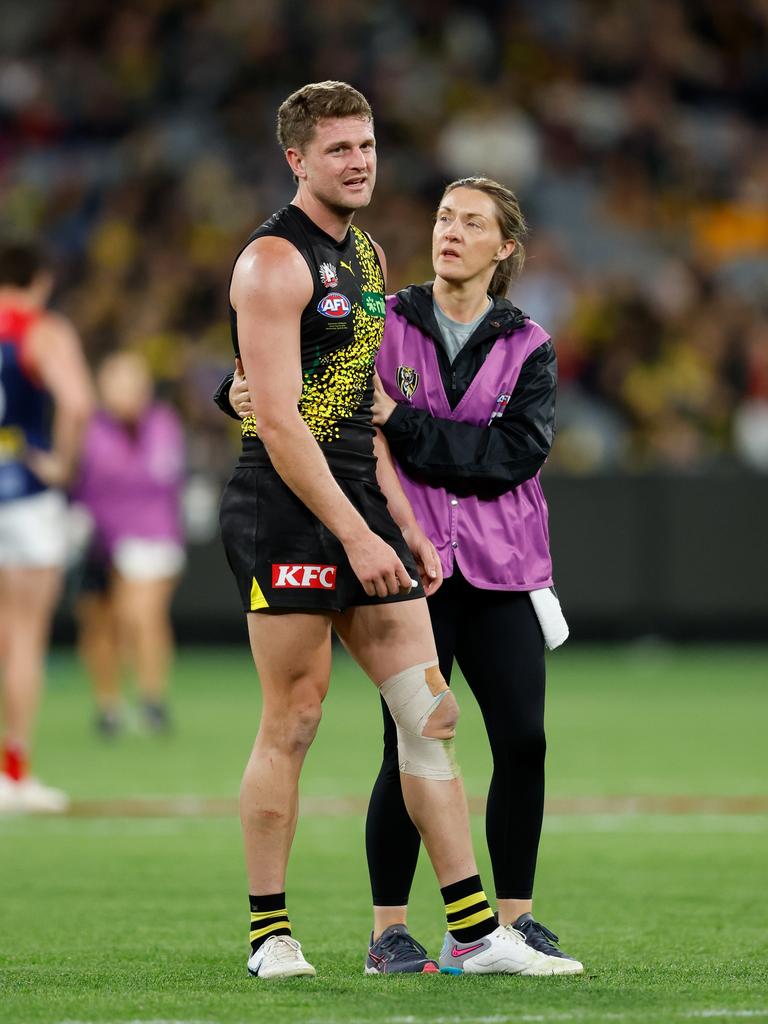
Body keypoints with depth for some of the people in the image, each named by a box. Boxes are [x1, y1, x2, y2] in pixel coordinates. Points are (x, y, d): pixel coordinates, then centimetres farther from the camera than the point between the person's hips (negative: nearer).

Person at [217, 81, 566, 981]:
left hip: (360, 507, 8)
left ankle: (472, 934, 5)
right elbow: (278, 420, -17)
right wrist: (355, 535, -20)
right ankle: (269, 934, 6)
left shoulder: (366, 257, 18)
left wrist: (404, 526, 17)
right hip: (286, 512, -8)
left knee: (429, 711, 3)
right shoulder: (275, 260, -11)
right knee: (292, 723, -4)